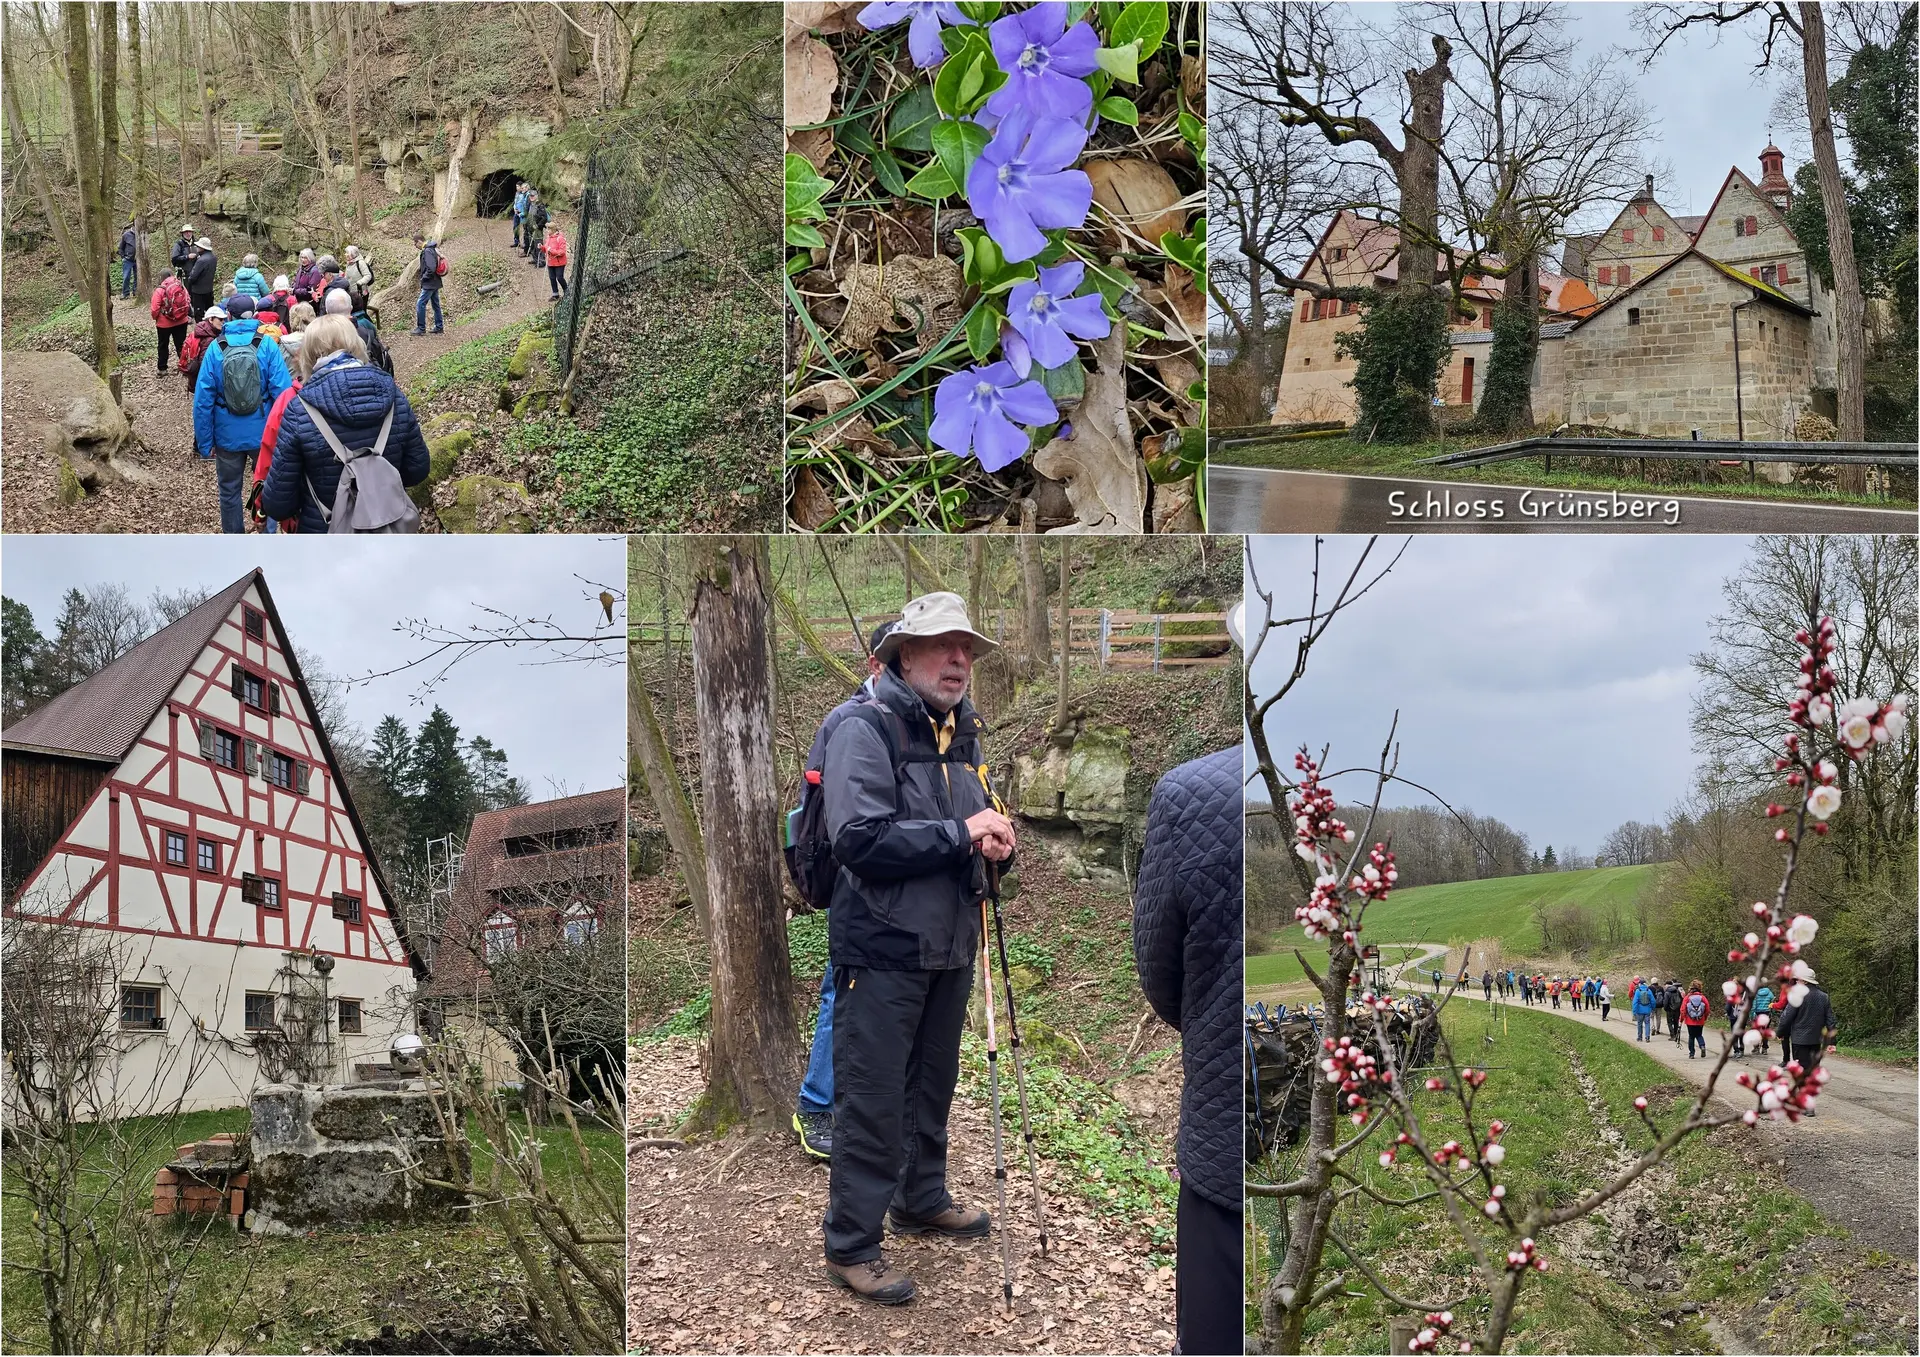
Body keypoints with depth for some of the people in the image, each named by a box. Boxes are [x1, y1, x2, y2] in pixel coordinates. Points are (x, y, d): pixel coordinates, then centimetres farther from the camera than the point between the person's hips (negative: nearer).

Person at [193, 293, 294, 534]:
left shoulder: (216, 348, -8)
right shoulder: (267, 345, -11)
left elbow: (203, 399, -8)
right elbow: (283, 392, -15)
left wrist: (205, 442, -1)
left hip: (228, 435, 1)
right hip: (264, 433, -1)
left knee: (230, 491, 16)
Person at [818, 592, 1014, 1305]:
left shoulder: (966, 734, 11)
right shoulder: (866, 732, -15)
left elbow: (983, 828, 22)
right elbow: (860, 840, -26)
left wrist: (997, 840, -2)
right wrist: (959, 833, -22)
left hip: (951, 947, 8)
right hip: (883, 948, -8)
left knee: (932, 1086, 21)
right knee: (872, 1101, -3)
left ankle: (920, 1199, 39)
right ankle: (850, 1245, 7)